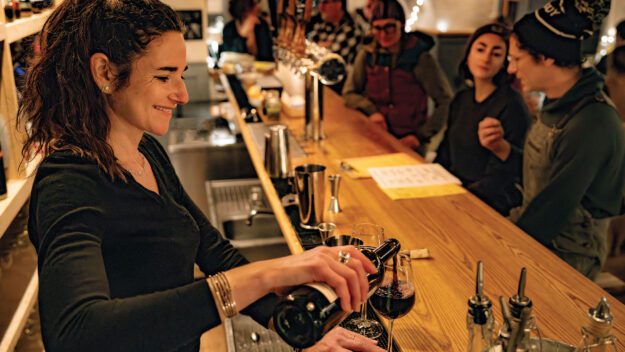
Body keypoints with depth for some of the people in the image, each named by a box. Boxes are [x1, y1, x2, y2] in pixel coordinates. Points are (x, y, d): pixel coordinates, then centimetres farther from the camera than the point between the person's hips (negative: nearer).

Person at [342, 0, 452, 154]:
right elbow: (349, 93, 10)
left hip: (408, 142, -2)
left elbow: (445, 101, -6)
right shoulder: (367, 55, 3)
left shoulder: (420, 57, -7)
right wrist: (371, 110, -8)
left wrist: (421, 135, -12)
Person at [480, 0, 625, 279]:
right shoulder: (560, 104, 5)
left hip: (565, 259, -8)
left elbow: (551, 210, -22)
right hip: (533, 237, 8)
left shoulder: (591, 123, -24)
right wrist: (502, 148, -1)